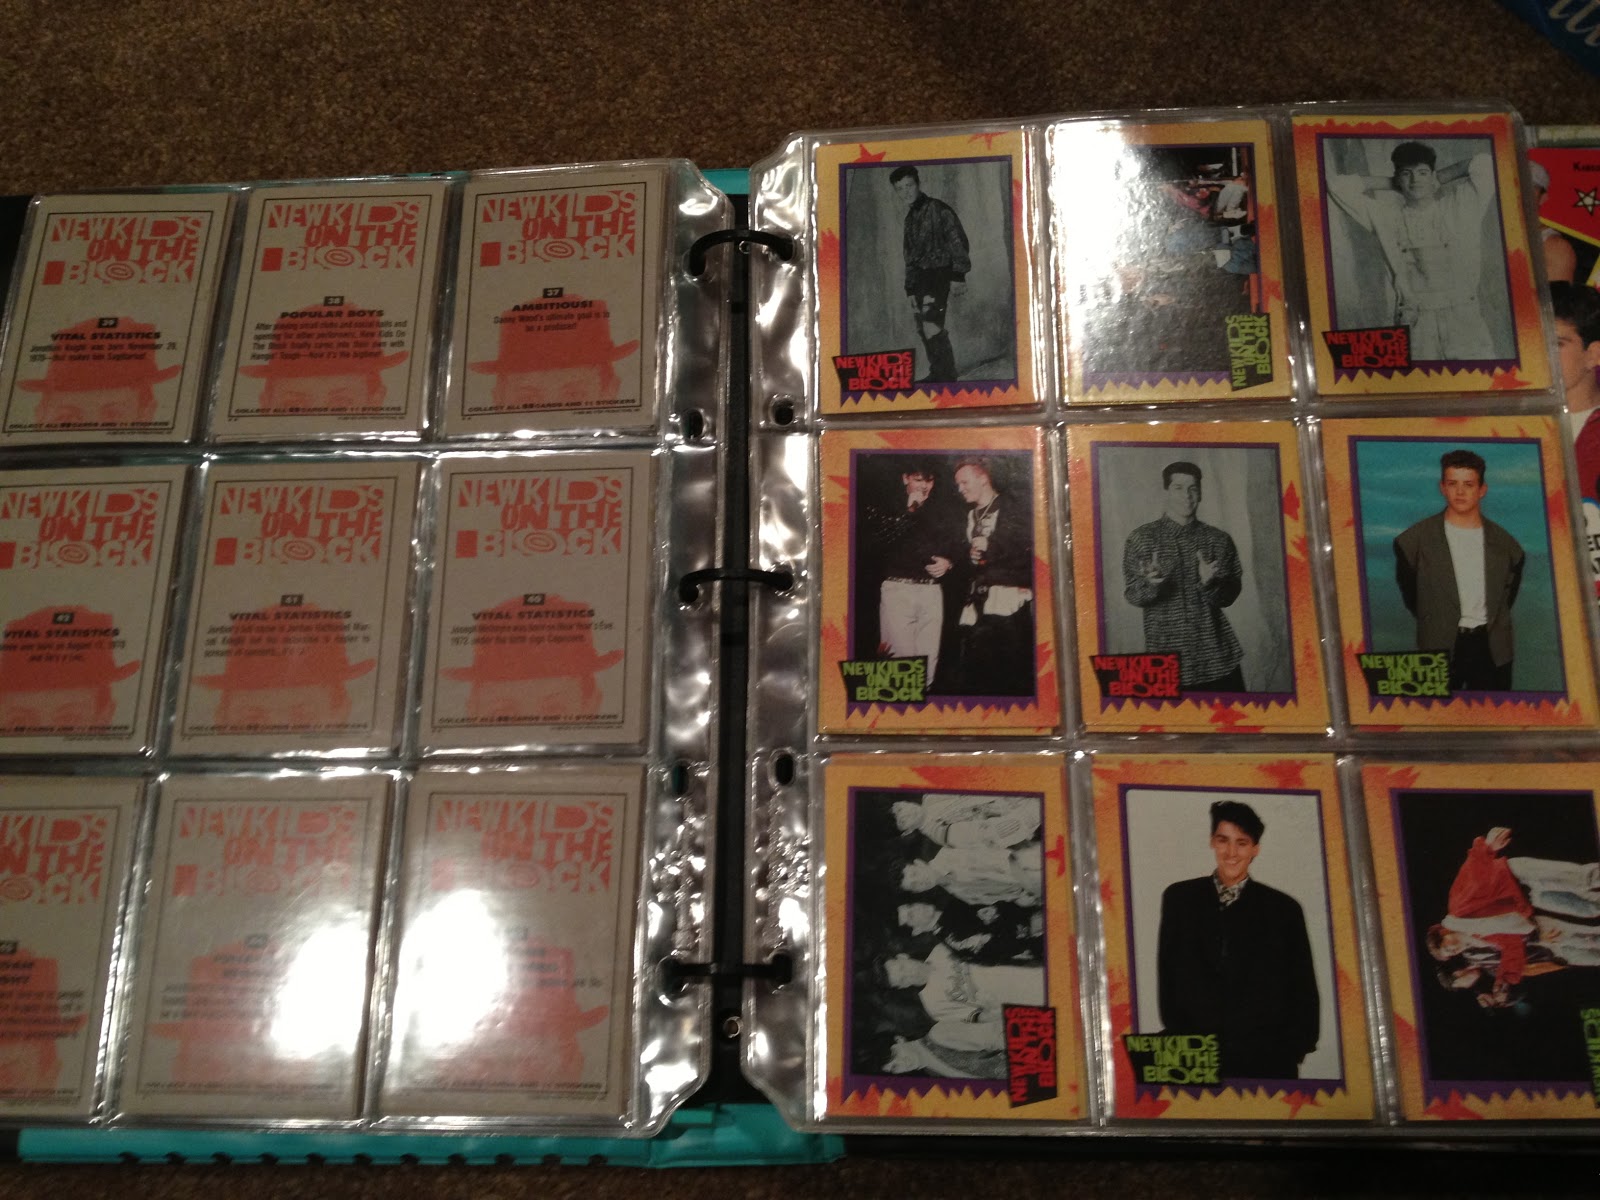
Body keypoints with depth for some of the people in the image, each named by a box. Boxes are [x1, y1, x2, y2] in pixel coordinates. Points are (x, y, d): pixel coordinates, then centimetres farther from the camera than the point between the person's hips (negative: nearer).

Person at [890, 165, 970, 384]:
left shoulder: (938, 209, -5)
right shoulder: (910, 218, 19)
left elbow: (958, 240, -10)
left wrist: (958, 275, -17)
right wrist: (910, 288, 19)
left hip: (939, 273, -8)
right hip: (920, 276, 8)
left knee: (932, 326, -20)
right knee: (923, 329, 7)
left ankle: (947, 375, -15)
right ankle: (937, 374, 16)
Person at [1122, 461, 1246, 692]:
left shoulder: (1218, 539, 5)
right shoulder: (1142, 538, 0)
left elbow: (1229, 596, 2)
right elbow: (1132, 595, -4)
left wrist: (1209, 583, -19)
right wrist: (1150, 584, -26)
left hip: (1218, 656, 2)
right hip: (1167, 657, -2)